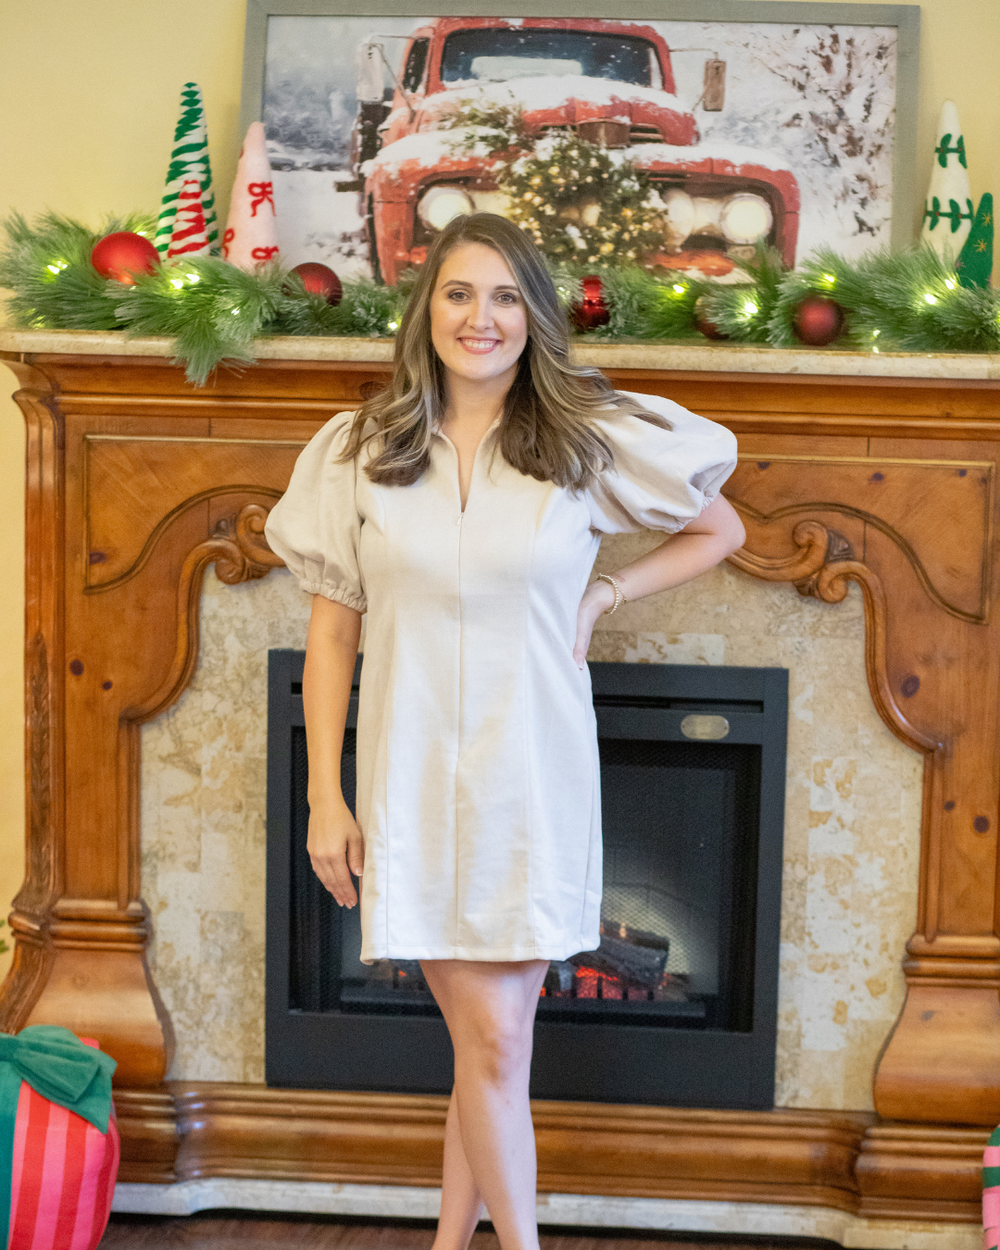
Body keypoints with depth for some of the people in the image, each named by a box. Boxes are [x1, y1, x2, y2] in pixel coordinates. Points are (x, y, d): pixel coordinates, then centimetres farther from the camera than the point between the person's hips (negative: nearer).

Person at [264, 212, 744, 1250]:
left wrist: (603, 595, 1)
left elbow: (720, 530, 13)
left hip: (534, 775, 0)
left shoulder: (590, 443, -1)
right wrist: (325, 797, -1)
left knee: (495, 1033, 4)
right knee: (491, 1039, -2)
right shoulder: (358, 453, 1)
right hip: (415, 776, 0)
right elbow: (331, 630, 3)